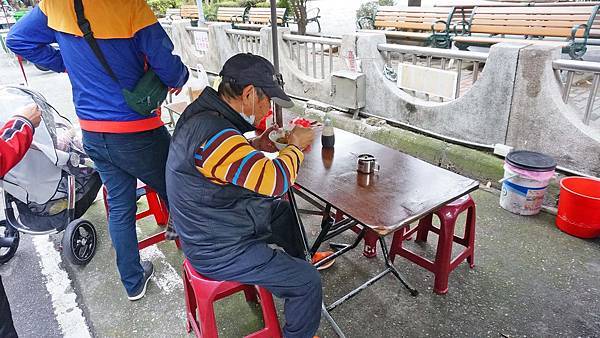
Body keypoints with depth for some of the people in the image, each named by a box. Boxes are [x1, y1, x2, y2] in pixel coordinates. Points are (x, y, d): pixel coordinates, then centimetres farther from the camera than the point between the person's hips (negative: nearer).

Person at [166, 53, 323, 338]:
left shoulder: (204, 113, 1)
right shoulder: (211, 132, -32)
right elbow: (274, 181, -33)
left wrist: (255, 146, 3)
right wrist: (295, 145, -15)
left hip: (210, 226, 10)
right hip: (220, 251, -10)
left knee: (288, 212, 25)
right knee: (308, 282, -8)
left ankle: (299, 260, 48)